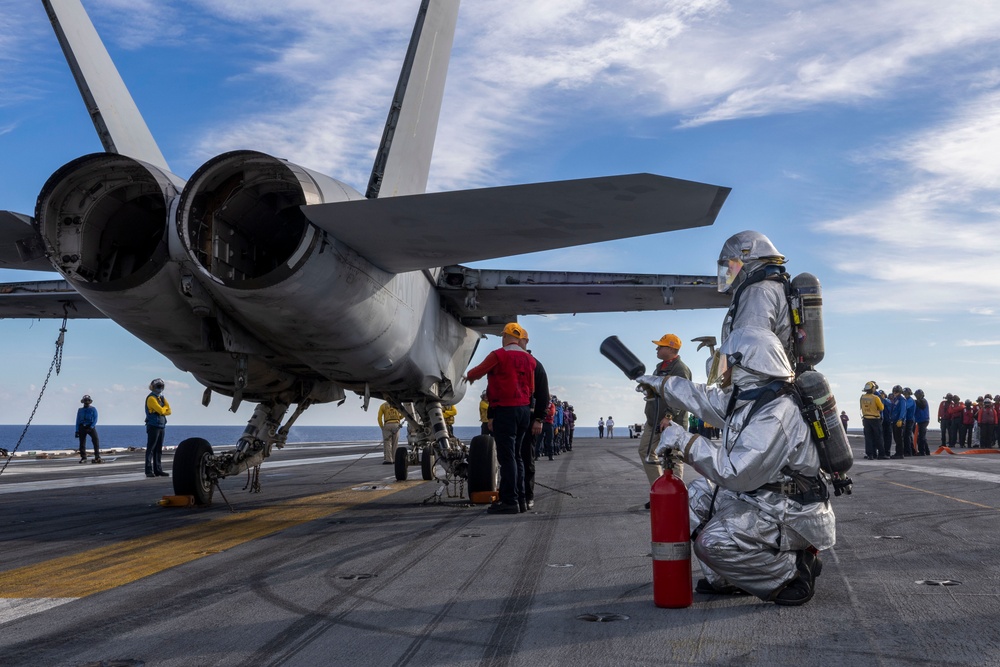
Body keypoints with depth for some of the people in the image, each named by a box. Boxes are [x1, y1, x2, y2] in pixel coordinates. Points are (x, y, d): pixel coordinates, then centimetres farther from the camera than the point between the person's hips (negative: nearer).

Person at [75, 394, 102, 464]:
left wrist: (91, 427, -15)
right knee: (82, 442, 1)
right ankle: (83, 458, 9)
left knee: (96, 440, -17)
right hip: (82, 427, 3)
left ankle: (97, 457, -18)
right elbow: (78, 421, 15)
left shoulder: (93, 409, 8)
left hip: (91, 427, -3)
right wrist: (77, 431, 6)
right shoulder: (80, 410, 15)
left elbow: (95, 419, 0)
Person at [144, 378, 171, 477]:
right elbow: (161, 410, -19)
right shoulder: (151, 398, -9)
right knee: (151, 448, -7)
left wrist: (162, 410, -7)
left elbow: (168, 411, 11)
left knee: (158, 449, 9)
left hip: (161, 426, 8)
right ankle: (149, 471, -9)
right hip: (153, 426, -8)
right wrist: (165, 407, 2)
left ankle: (158, 470, 11)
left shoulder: (162, 398, 18)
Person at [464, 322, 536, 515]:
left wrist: (468, 376, 22)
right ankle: (520, 499, 16)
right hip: (524, 409, 7)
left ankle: (509, 501, -7)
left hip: (506, 410, -7)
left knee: (506, 457, -6)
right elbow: (531, 388, 14)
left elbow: (477, 372, 2)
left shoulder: (499, 355, -9)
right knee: (516, 455, 14)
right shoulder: (528, 358, 11)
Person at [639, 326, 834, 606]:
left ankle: (794, 570, -6)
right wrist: (660, 383, 31)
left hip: (793, 517, -10)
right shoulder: (746, 399, 3)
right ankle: (723, 579, 14)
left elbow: (736, 472, -33)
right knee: (700, 491, 13)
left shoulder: (777, 414, -27)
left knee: (711, 542, -22)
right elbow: (706, 398, 20)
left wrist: (684, 441, -27)